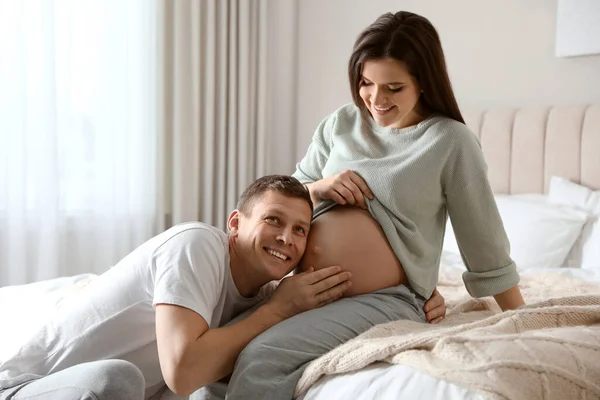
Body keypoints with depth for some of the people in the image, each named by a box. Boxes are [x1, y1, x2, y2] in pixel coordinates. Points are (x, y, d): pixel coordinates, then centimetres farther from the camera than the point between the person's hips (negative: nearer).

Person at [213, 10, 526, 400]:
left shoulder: (451, 142, -6)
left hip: (385, 300, -5)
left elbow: (487, 251, -1)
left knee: (262, 360, -25)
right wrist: (319, 188, -8)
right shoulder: (341, 123, 7)